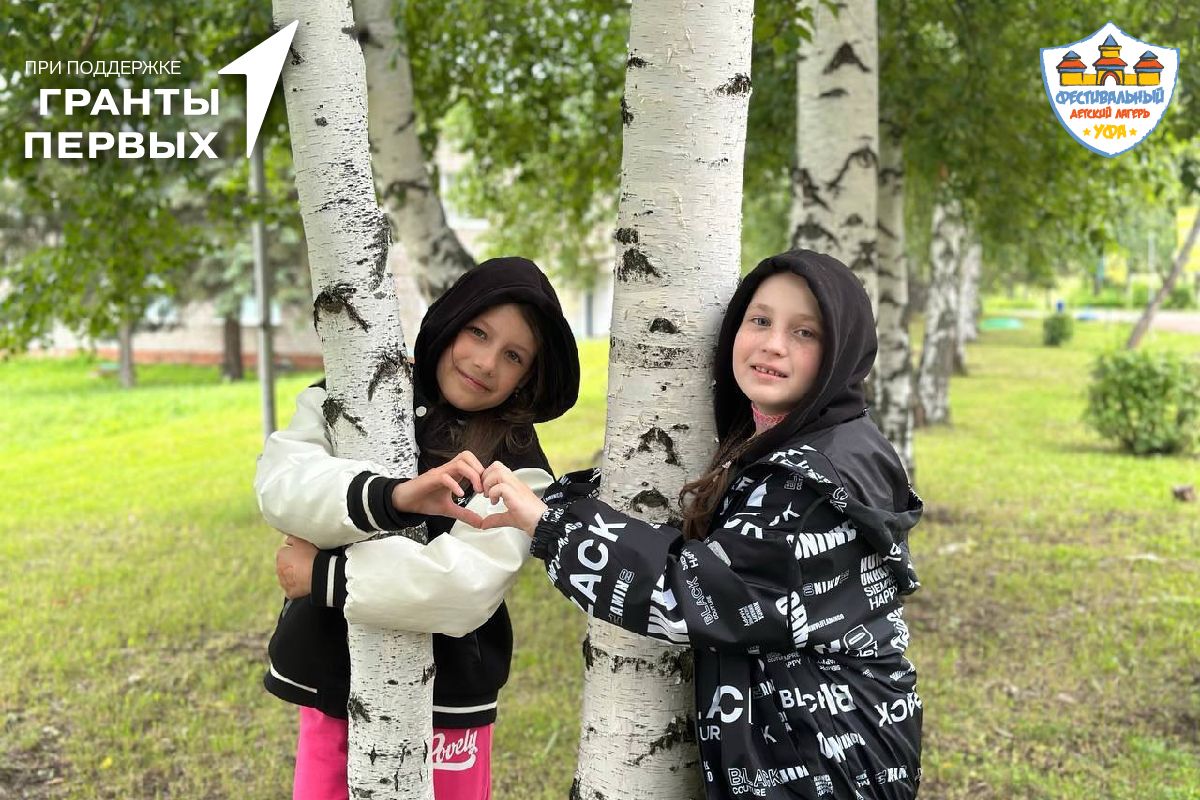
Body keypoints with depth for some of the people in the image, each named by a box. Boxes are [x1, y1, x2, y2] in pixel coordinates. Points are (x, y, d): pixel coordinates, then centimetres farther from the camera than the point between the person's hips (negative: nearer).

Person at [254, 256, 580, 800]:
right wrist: (394, 497, -33)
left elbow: (465, 585, -21)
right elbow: (280, 483, -17)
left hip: (439, 705, -2)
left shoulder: (514, 467, -8)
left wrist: (324, 575, -15)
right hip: (330, 692, 2)